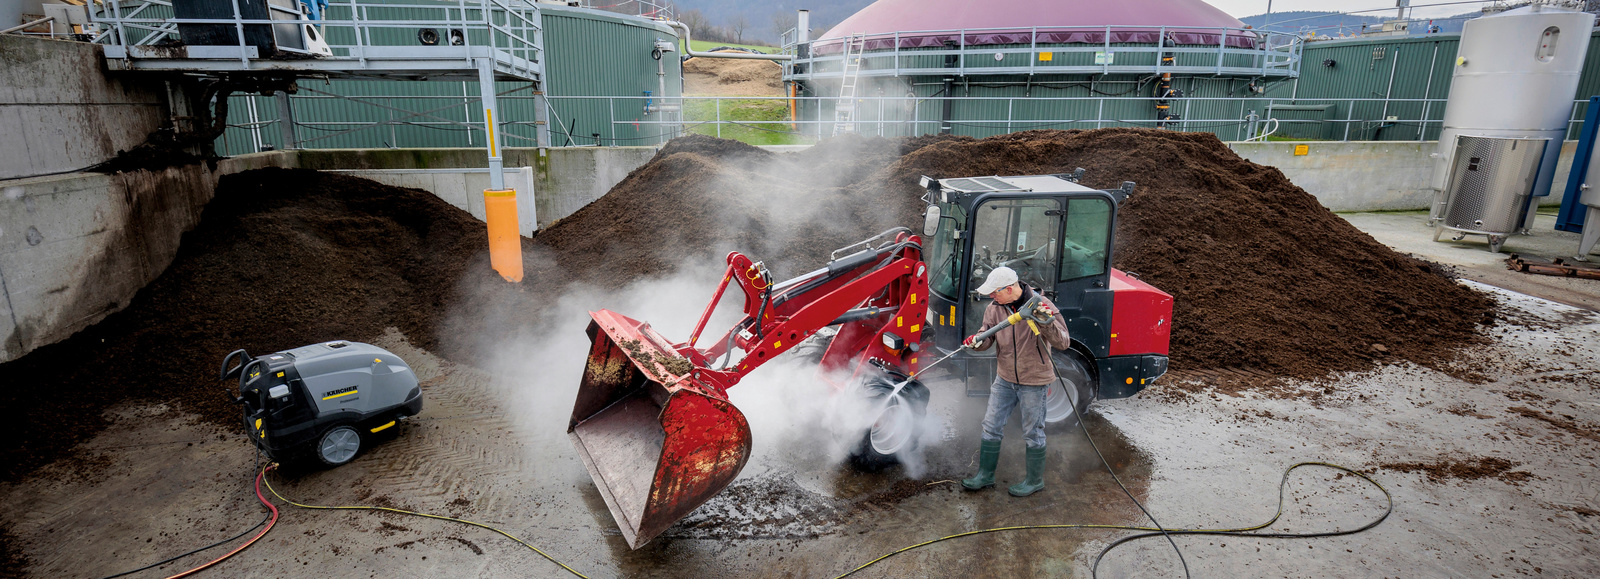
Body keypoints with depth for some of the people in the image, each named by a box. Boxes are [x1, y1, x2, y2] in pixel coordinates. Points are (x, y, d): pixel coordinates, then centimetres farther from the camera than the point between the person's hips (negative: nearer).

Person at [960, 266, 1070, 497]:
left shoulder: (1041, 306, -17)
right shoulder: (995, 308, -4)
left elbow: (1062, 343, -18)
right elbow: (987, 336, -1)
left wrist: (1047, 323, -36)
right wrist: (977, 341, -24)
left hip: (1033, 382, -5)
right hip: (1005, 379, 5)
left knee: (1033, 434, 9)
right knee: (991, 427, 12)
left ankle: (1035, 480, 30)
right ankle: (985, 475, 29)